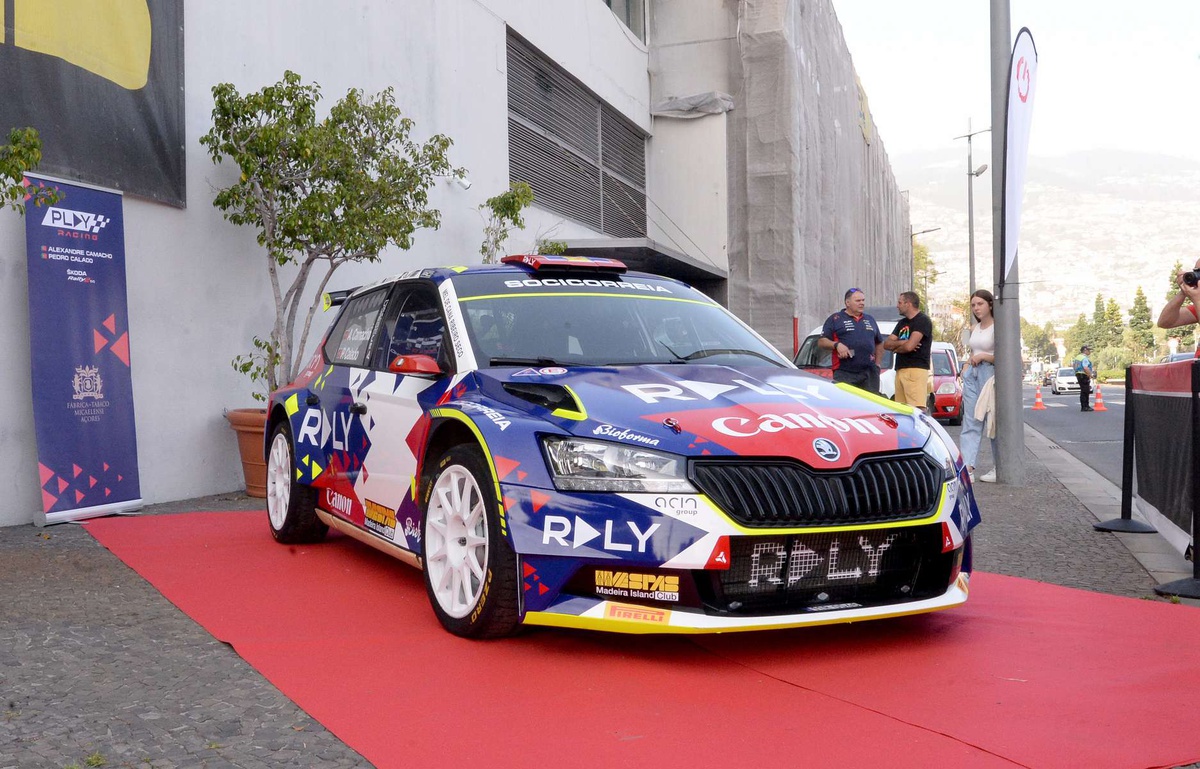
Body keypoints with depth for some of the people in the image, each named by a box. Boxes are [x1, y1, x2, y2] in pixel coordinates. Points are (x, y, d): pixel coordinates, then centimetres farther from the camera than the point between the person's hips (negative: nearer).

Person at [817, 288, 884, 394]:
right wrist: (836, 345, -17)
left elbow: (879, 343, 30)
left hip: (869, 373, 5)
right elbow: (821, 342, 1)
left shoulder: (870, 320, 21)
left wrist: (877, 363, 17)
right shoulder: (835, 319, 5)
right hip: (844, 373, -5)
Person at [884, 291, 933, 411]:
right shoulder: (902, 323, 22)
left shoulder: (922, 320, -5)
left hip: (916, 369, -8)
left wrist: (895, 348, 6)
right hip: (900, 370, 8)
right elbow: (886, 344, 14)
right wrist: (902, 343, -5)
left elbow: (909, 346, -16)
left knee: (917, 410, -18)